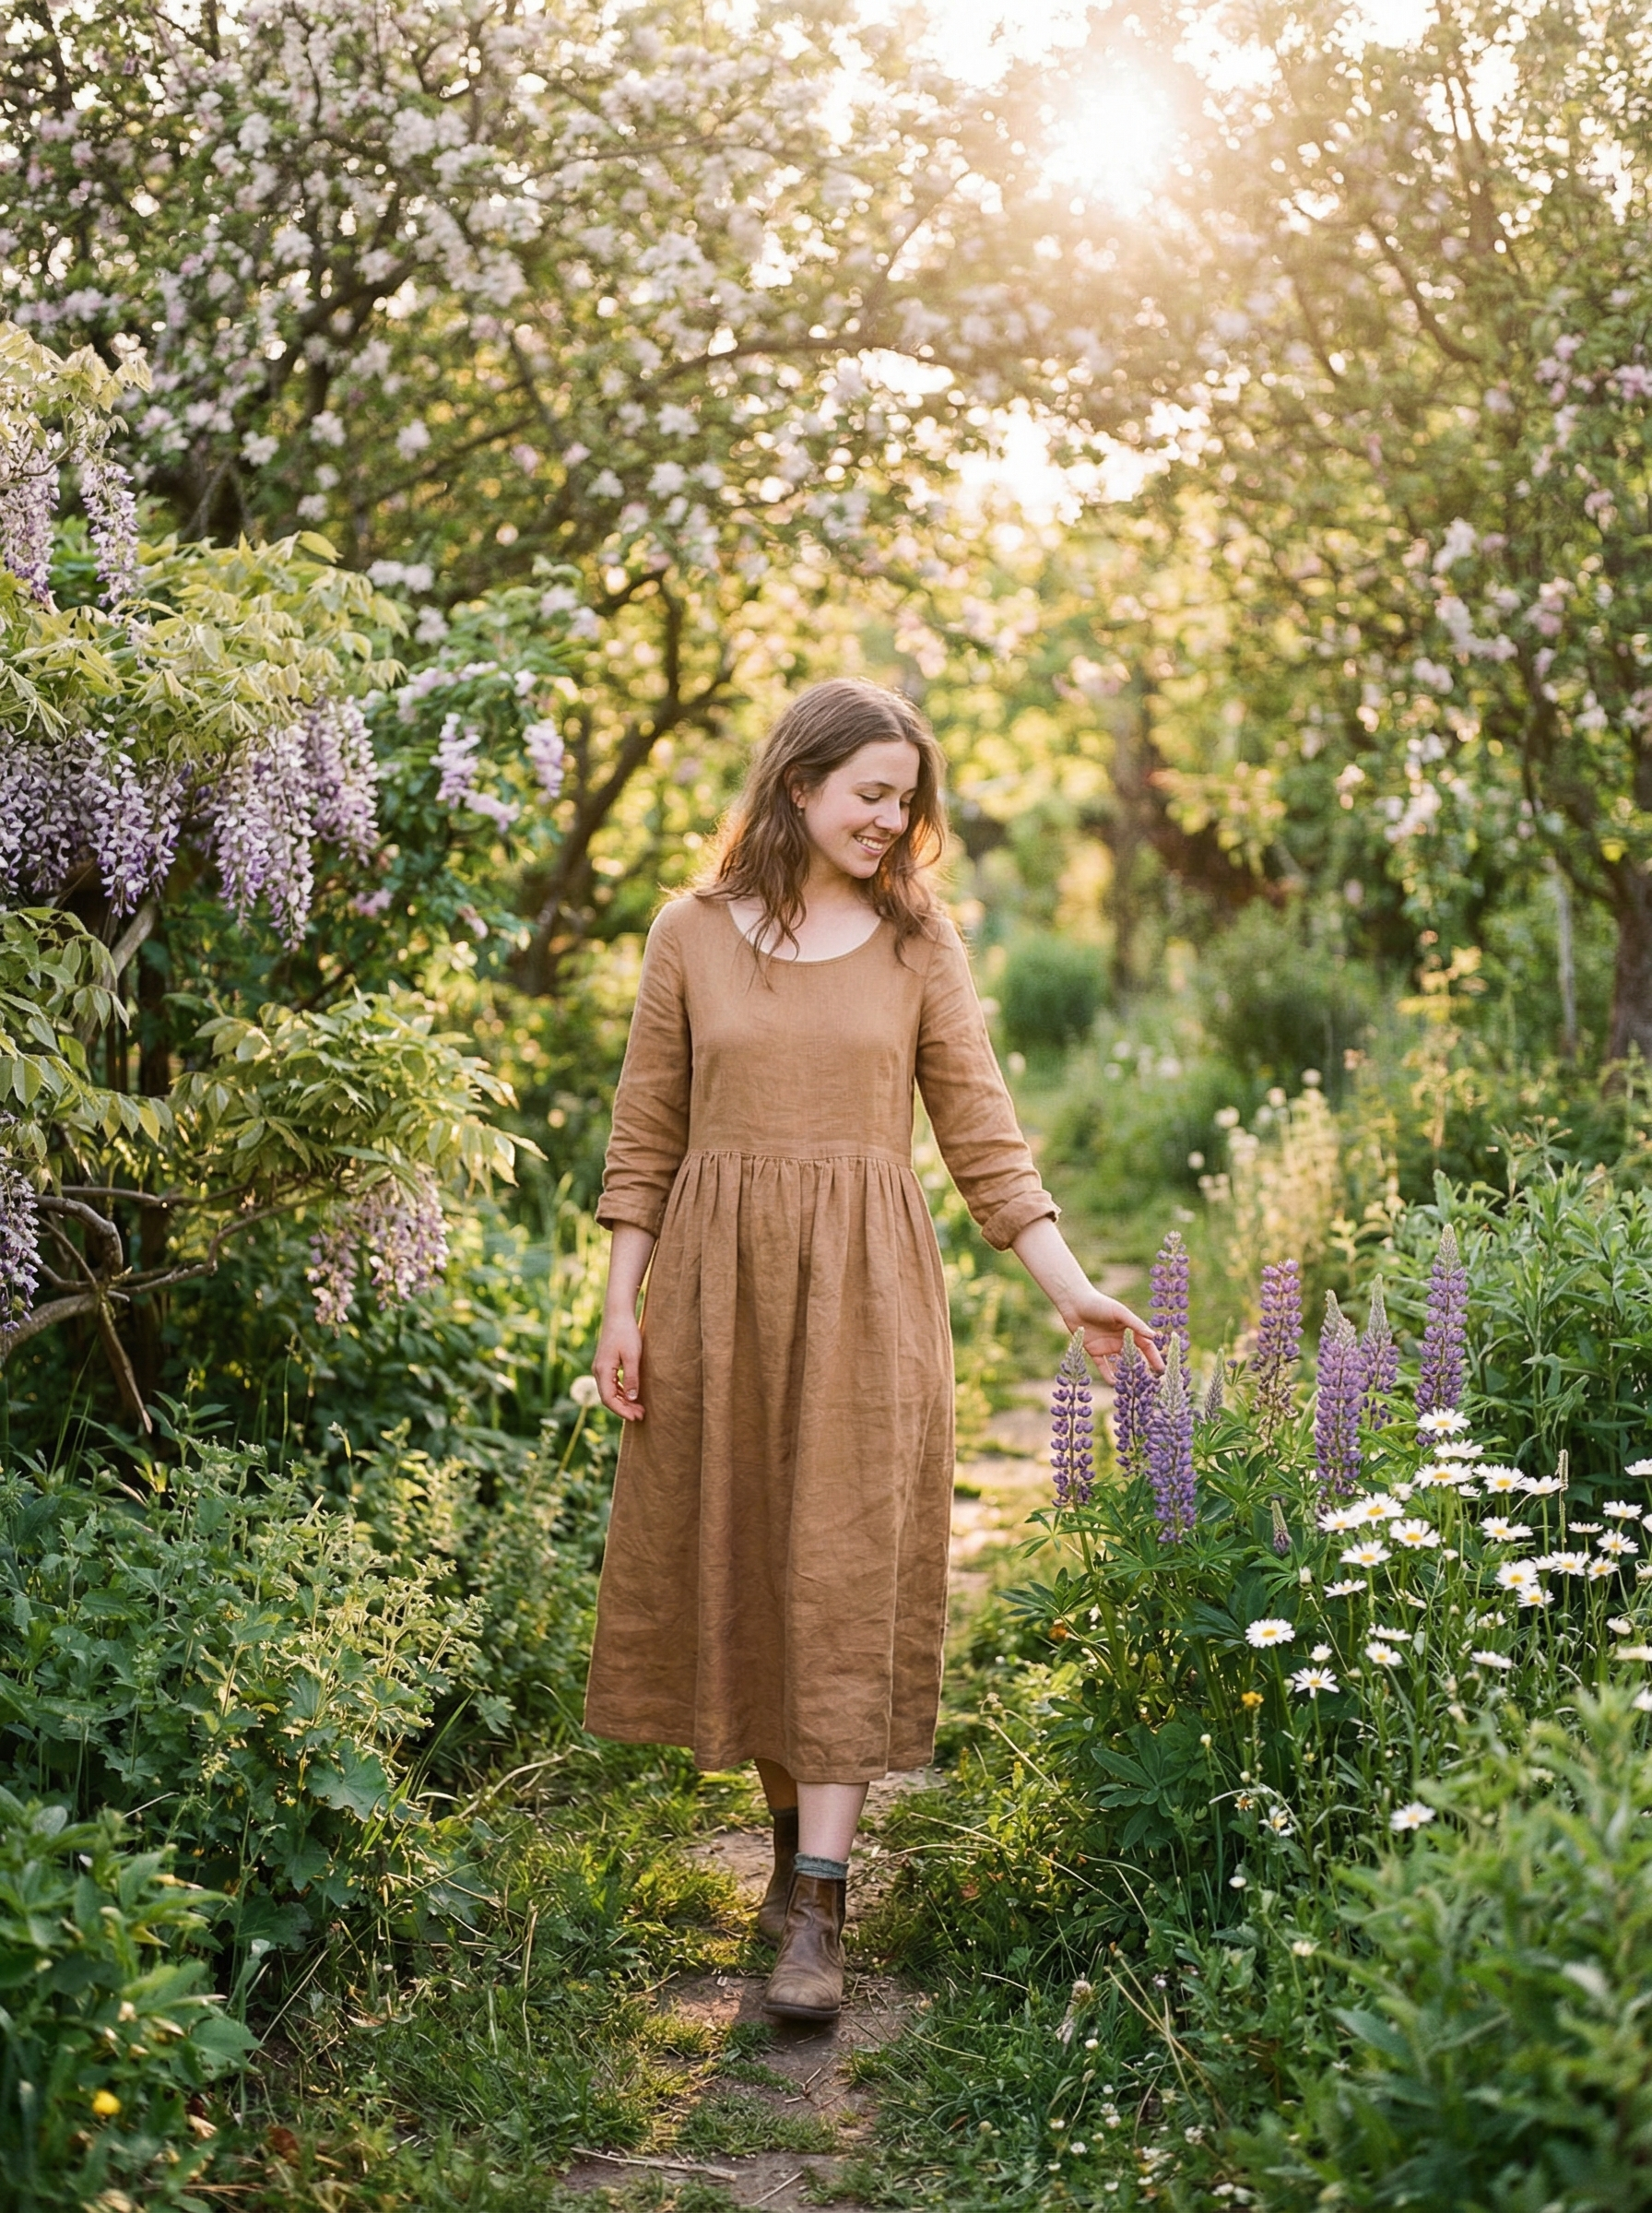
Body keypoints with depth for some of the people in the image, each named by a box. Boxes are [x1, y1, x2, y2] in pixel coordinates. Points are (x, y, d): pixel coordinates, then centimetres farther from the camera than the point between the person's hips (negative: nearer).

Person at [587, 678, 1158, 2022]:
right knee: (737, 1562, 7)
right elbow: (645, 1137, 7)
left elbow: (984, 1136, 4)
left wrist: (1072, 1288, -4)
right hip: (716, 1283, 1)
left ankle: (820, 1911, -6)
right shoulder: (692, 935, 5)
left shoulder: (918, 941, 5)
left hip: (864, 1296, -1)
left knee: (846, 1576, -6)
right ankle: (795, 1837, 25)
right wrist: (622, 1305, 1)